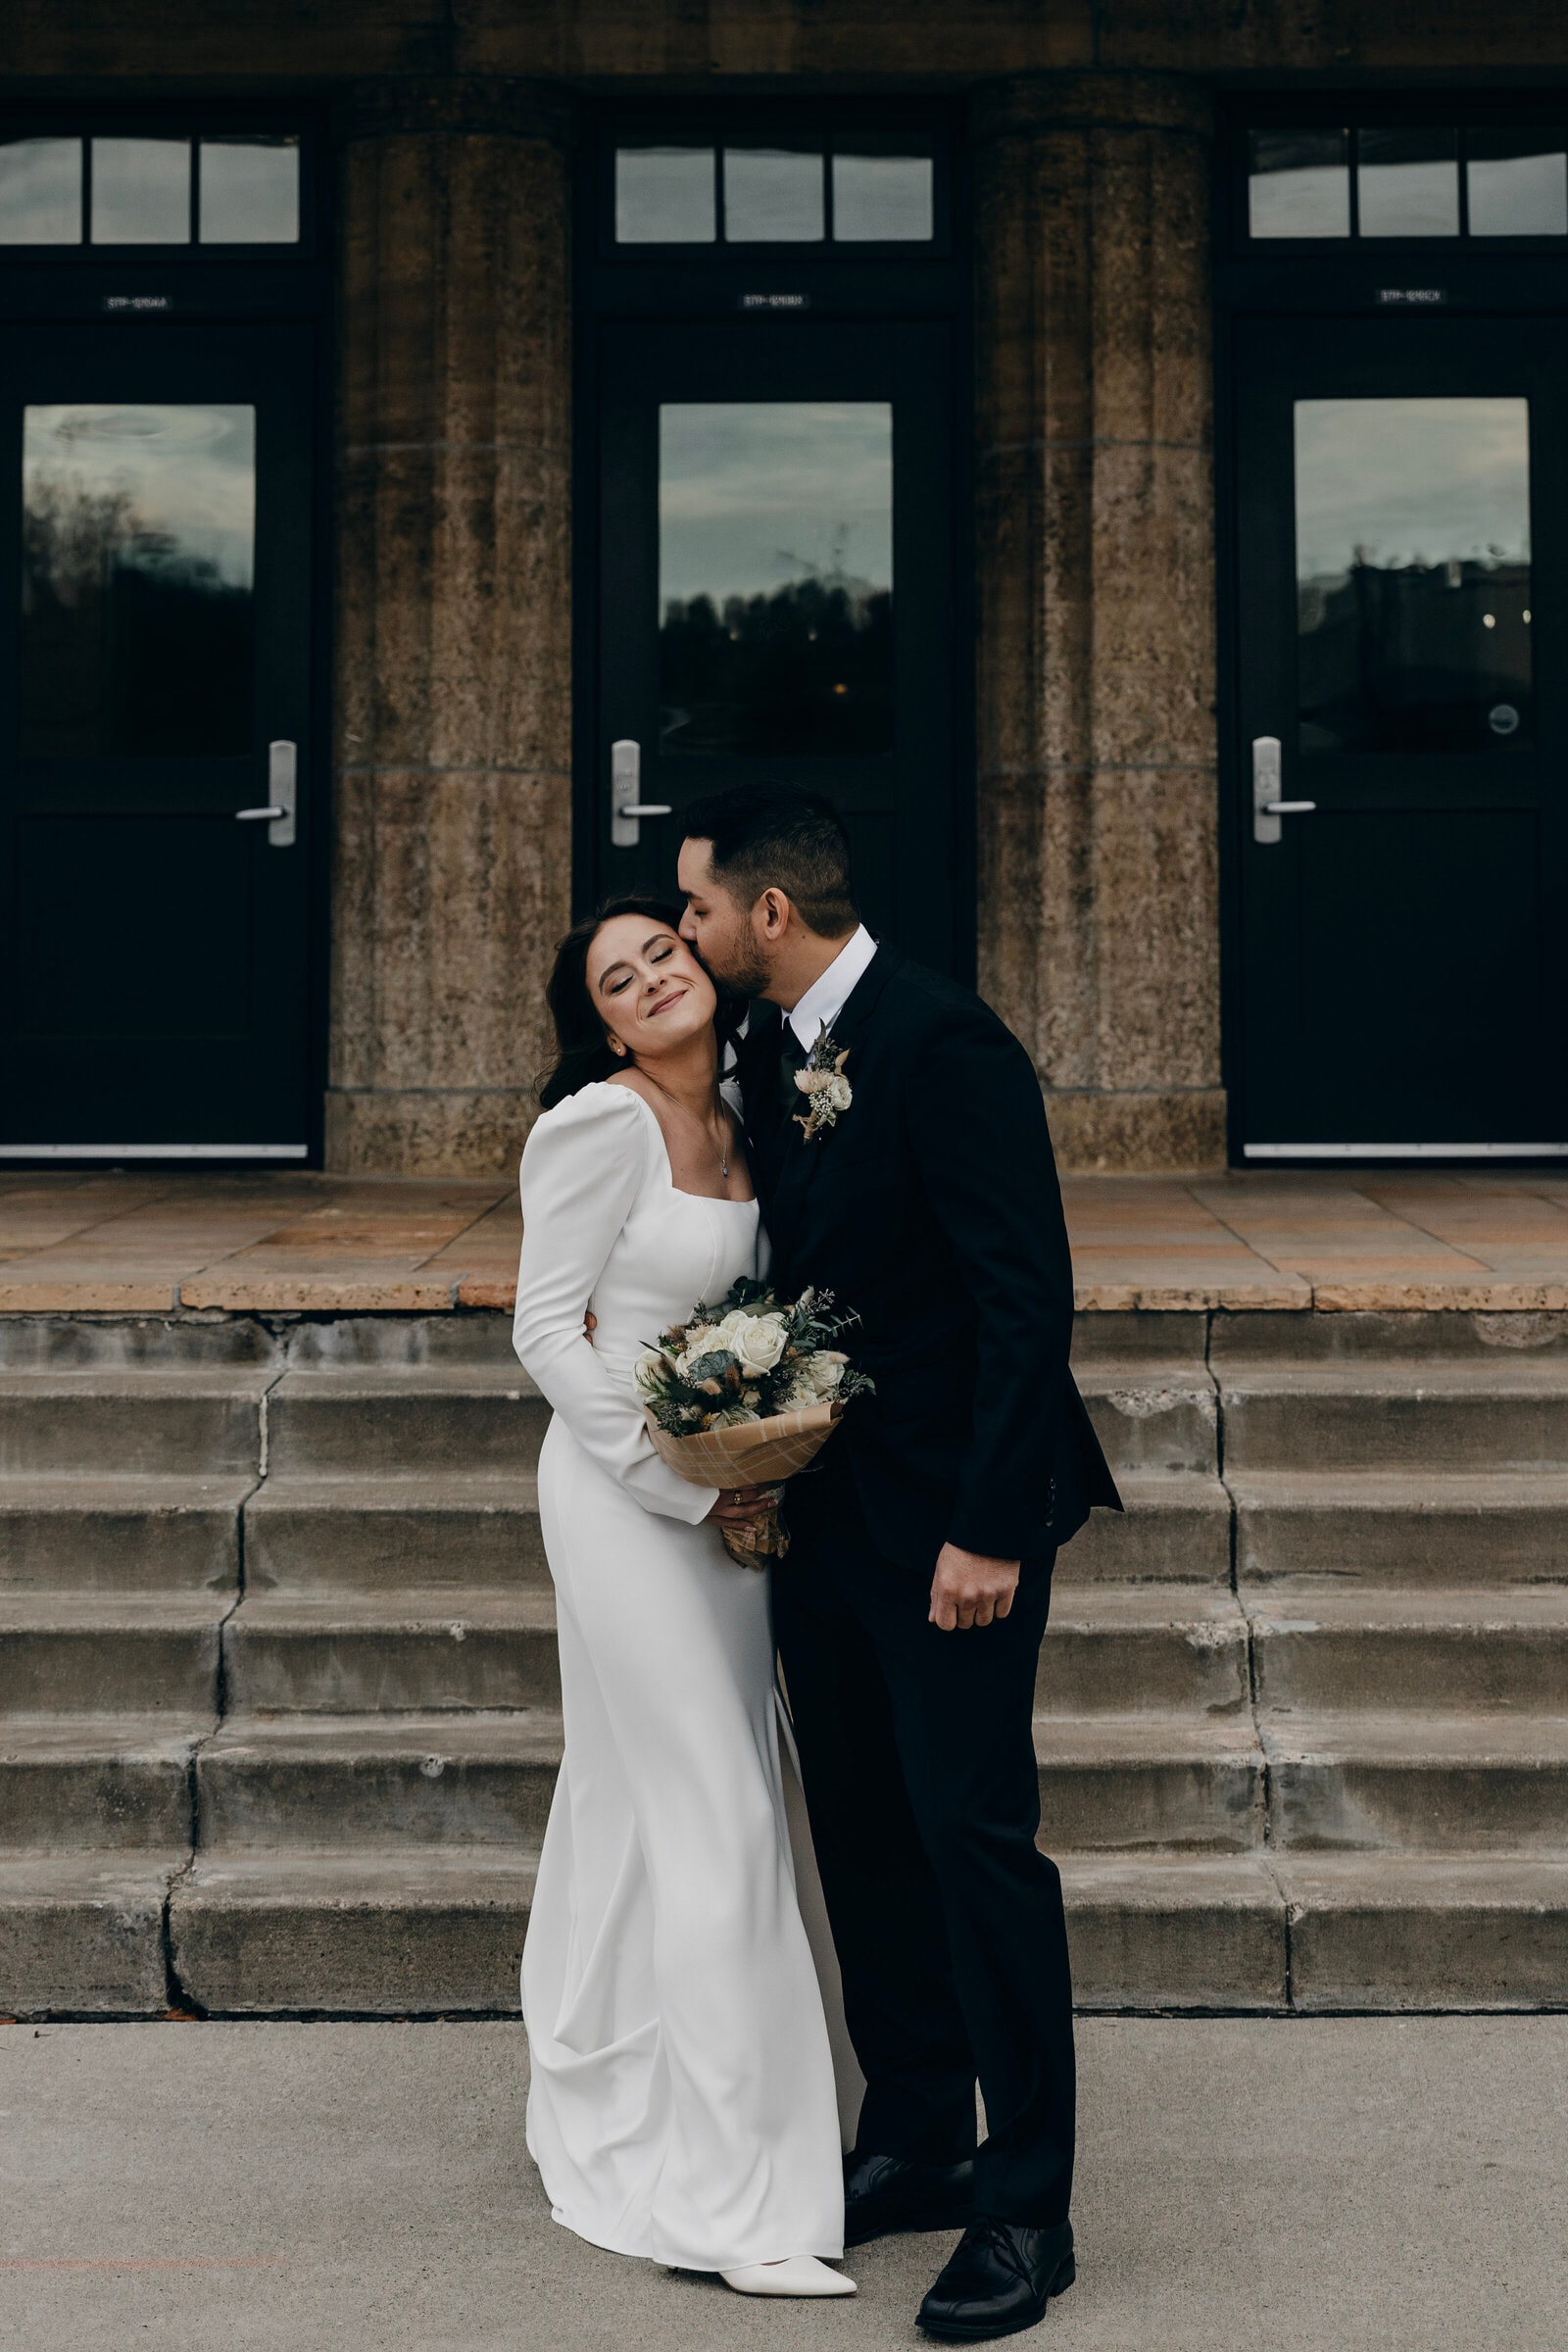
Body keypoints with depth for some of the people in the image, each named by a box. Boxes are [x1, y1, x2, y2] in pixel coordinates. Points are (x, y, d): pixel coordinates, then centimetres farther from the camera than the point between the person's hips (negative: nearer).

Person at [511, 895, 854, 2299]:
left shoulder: (740, 1130, 10)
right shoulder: (602, 1125, -13)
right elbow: (545, 1327, -14)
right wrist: (679, 1474, -16)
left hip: (721, 1496, 8)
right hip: (625, 1488, -7)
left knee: (634, 1802, 15)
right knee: (711, 1817, -8)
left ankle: (603, 2119, 28)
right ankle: (730, 2195, -2)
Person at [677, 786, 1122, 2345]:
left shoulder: (944, 1044, -18)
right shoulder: (769, 1048, 7)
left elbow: (1027, 1294, -20)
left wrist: (989, 1527, -22)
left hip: (949, 1515, -8)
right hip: (821, 1503, 9)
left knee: (974, 1835, -5)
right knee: (863, 1833, 14)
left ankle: (1024, 2205, 7)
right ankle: (914, 2143, 28)